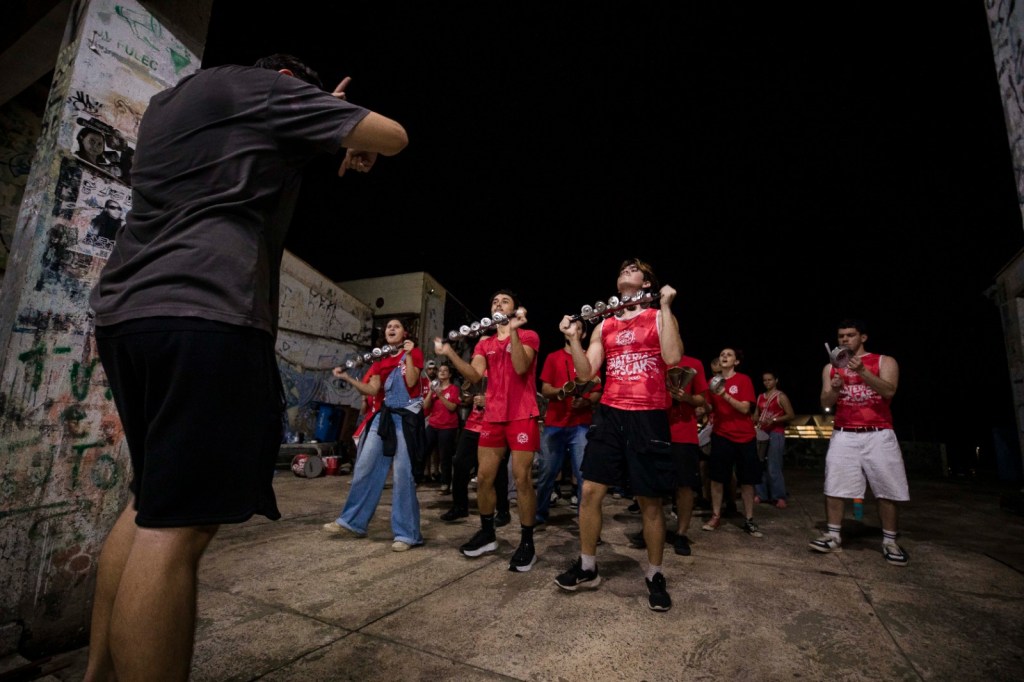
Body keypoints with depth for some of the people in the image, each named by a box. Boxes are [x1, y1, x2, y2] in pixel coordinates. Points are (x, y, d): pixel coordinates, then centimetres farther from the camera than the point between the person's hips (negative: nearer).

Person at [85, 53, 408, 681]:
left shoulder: (168, 102, 30)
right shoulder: (268, 87, 7)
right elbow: (394, 136, 7)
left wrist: (323, 116, 44)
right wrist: (358, 146, 29)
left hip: (128, 309, 9)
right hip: (208, 313, -9)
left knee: (152, 502, 16)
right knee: (177, 524, -9)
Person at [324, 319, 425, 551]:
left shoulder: (414, 352, 1)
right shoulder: (381, 359, 16)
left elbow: (411, 381, -13)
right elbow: (372, 389, 8)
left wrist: (408, 355, -12)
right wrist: (347, 377, 0)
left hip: (406, 415, -6)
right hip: (384, 414, 6)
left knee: (403, 473, -6)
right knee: (365, 467, 7)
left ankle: (406, 533, 3)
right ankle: (352, 521, 23)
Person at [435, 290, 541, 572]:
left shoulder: (528, 335, -1)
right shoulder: (484, 343, 14)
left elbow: (520, 367, -19)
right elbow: (474, 375, -2)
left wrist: (513, 331, -25)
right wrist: (450, 353, -14)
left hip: (522, 416, -5)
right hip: (493, 417, 6)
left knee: (522, 478, -4)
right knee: (484, 476, 9)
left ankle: (527, 542, 10)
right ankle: (487, 534, 26)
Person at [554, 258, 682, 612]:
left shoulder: (660, 317, 3)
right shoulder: (604, 325, 13)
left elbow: (673, 357, -18)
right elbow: (586, 374, 7)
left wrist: (665, 306, -14)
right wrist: (573, 337, -5)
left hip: (648, 418, -3)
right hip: (609, 415, 4)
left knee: (650, 502, 7)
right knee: (590, 493, 4)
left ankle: (655, 575, 27)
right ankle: (587, 567, 23)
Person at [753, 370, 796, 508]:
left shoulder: (781, 396, -1)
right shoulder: (760, 397, 16)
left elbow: (791, 415, -7)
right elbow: (756, 416, 19)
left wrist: (774, 420, -18)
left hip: (776, 434, -6)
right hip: (762, 433, 6)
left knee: (773, 467, -9)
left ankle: (779, 497, 0)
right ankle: (760, 494, 11)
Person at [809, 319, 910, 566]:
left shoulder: (884, 361, 4)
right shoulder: (831, 367, 10)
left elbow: (889, 391, -14)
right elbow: (825, 403, 5)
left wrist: (862, 372, -26)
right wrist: (834, 389, -16)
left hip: (878, 435, -1)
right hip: (844, 436, 2)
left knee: (888, 489, 1)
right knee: (835, 487, -2)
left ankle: (890, 542, 14)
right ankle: (833, 536, 6)